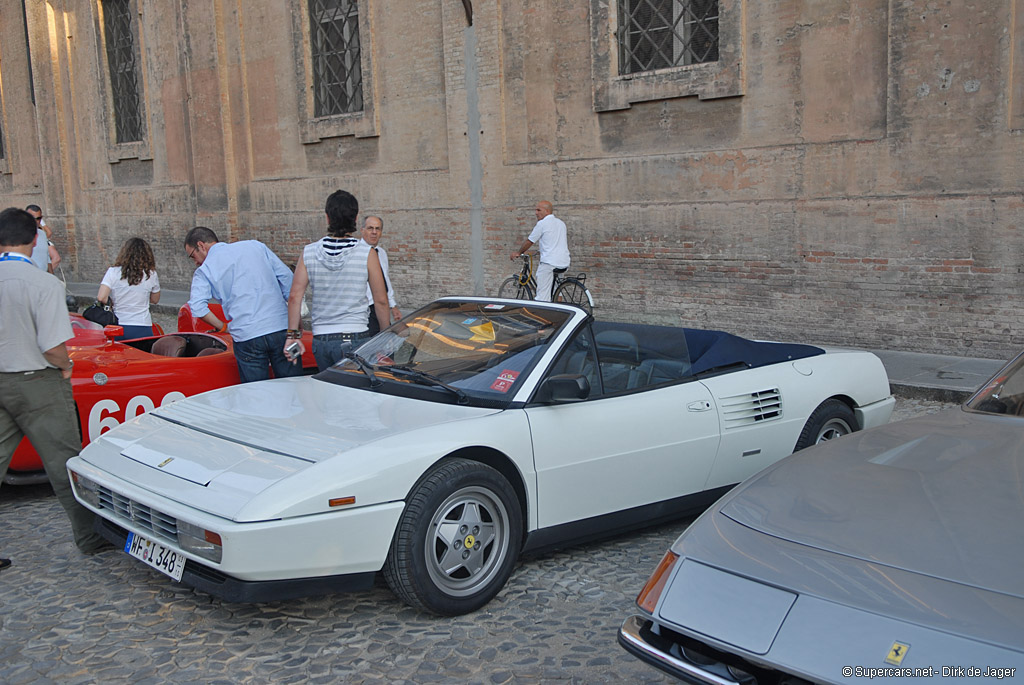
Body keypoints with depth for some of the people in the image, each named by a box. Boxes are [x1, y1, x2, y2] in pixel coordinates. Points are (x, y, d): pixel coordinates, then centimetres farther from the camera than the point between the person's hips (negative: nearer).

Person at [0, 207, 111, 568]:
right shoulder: (44, 284, -18)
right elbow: (53, 346, -21)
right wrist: (66, 367, -1)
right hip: (36, 384, -5)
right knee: (64, 463, 6)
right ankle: (90, 536, 17)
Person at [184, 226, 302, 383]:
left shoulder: (204, 270, 5)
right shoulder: (255, 245, 14)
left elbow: (197, 308, -10)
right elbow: (287, 277, 10)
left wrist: (222, 327, 4)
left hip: (247, 336, -3)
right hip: (282, 328, 3)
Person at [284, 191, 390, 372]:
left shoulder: (309, 252, 3)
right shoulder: (367, 253, -6)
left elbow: (294, 296, -1)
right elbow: (380, 301, -4)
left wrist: (293, 334, 5)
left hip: (321, 341, 4)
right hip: (355, 337, -3)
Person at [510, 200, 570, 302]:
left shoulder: (542, 224, -6)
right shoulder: (561, 223, 17)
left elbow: (529, 241, 0)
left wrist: (518, 253, 15)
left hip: (549, 262, -8)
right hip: (564, 262, 8)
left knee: (542, 296, -10)